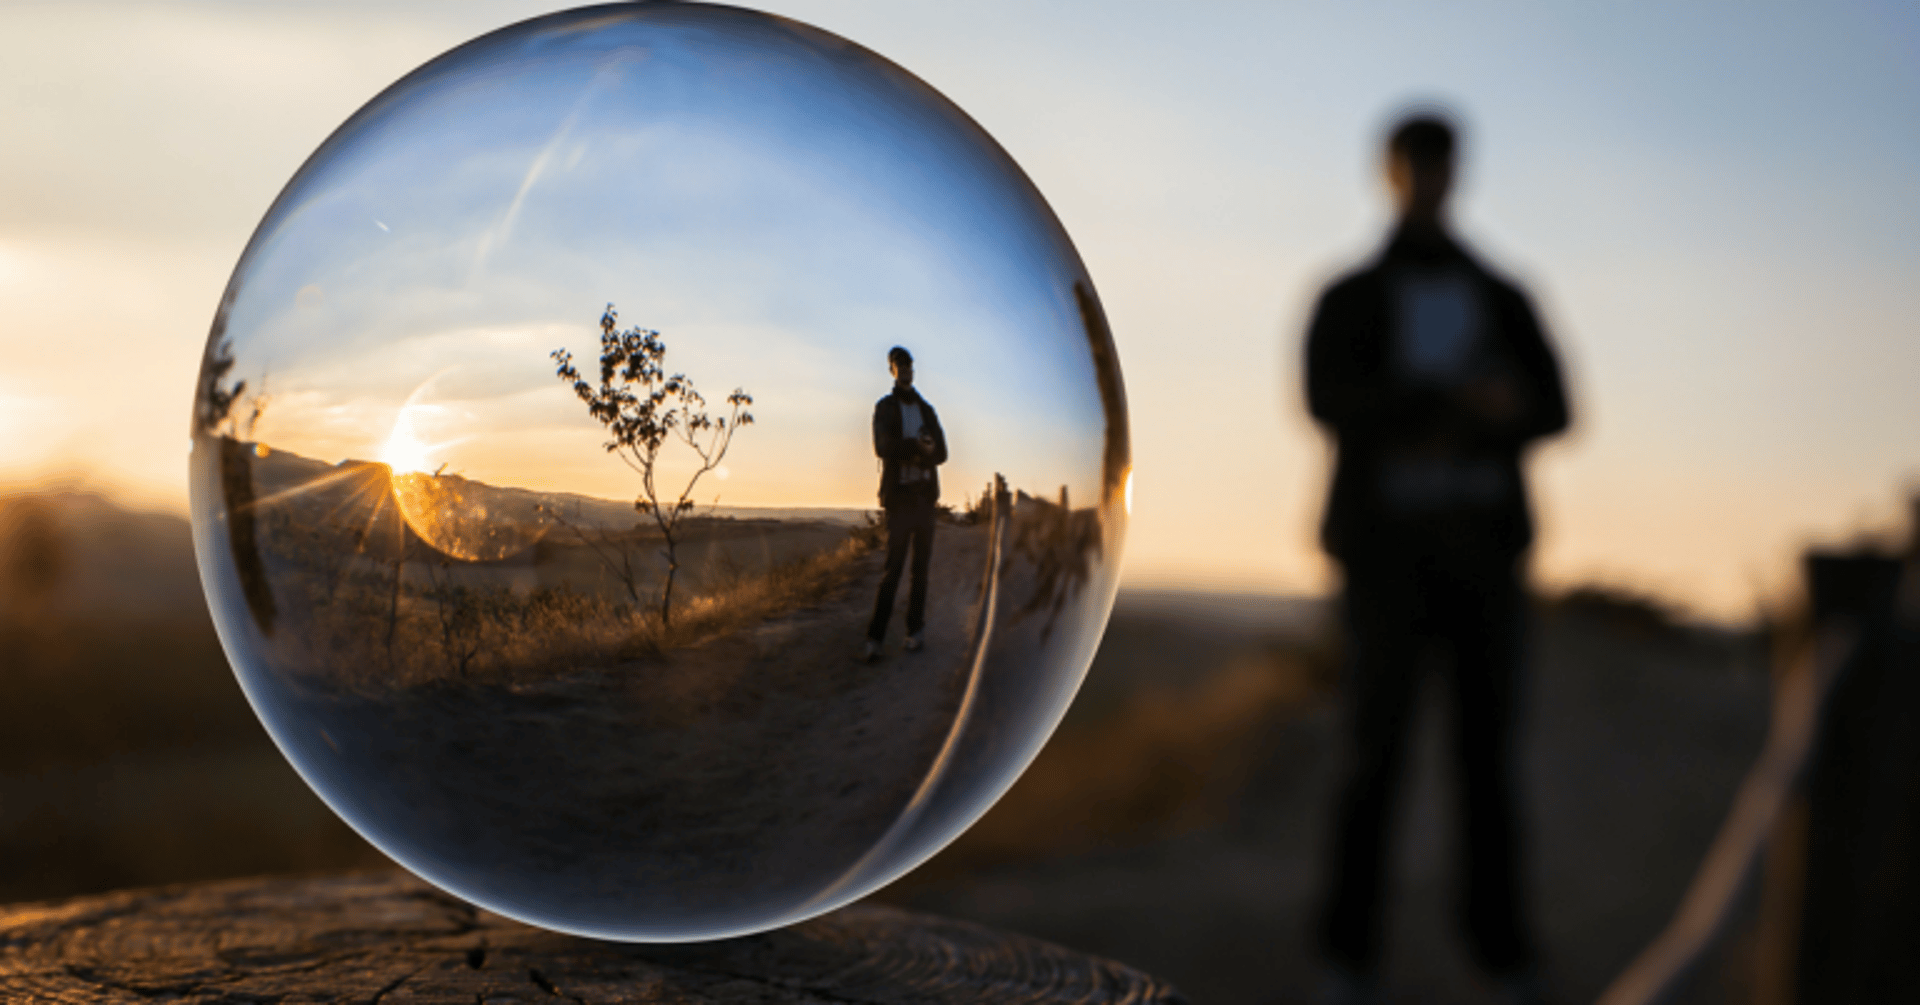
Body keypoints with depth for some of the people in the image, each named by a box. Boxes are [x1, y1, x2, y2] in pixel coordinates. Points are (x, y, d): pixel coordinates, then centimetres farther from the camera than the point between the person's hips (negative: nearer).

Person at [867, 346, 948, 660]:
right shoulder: (884, 407, 6)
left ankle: (915, 628, 9)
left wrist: (910, 454, -10)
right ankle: (875, 637, -10)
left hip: (925, 493, 4)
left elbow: (941, 453, 7)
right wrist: (919, 447, -13)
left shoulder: (927, 410, 17)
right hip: (899, 495, -4)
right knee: (894, 565, -10)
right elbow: (883, 447, -10)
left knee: (921, 565, 3)